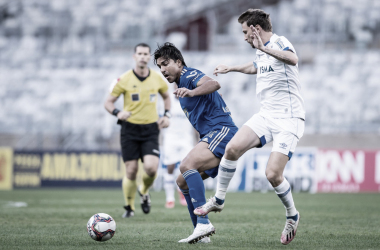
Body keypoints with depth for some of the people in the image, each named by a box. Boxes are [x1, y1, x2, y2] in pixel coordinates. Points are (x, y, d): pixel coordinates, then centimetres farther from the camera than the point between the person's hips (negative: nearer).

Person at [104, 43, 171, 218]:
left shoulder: (157, 79, 2)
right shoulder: (124, 80, -5)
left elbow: (166, 96, 22)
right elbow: (108, 102, 0)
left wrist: (167, 115, 6)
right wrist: (117, 113, -21)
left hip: (150, 130, 1)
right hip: (130, 129, -1)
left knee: (151, 167, -17)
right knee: (131, 171, -4)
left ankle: (144, 192, 16)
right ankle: (129, 207, 16)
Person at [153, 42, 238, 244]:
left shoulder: (189, 75, -6)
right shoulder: (181, 85, 25)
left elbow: (214, 84, -29)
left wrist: (191, 92, -47)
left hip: (221, 131, -11)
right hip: (211, 136, 11)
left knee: (187, 166, -30)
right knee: (183, 181, 12)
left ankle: (204, 223, -37)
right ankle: (201, 234, 10)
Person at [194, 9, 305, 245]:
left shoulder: (279, 42, -14)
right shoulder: (261, 51, 13)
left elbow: (293, 59, -40)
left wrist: (265, 48, -49)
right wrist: (231, 68, 50)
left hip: (289, 120, -8)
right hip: (266, 115, 8)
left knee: (273, 174, -17)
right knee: (233, 148, -12)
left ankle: (292, 216, 8)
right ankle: (218, 200, 6)